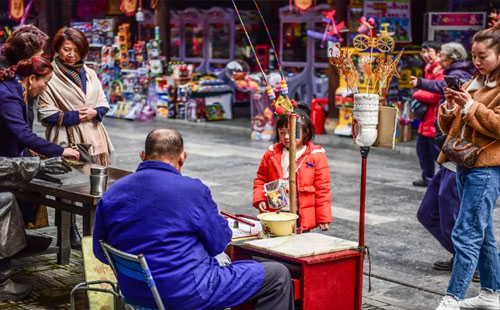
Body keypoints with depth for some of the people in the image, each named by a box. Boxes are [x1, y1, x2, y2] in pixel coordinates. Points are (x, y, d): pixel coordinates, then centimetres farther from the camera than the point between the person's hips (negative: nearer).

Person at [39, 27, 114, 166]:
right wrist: (74, 116, -12)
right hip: (67, 141, -5)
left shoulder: (90, 74, 13)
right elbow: (44, 113, -8)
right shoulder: (49, 76, -5)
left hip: (95, 139, 5)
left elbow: (103, 104, 17)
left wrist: (94, 113, -5)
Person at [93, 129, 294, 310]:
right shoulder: (193, 190, -15)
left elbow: (101, 253, 7)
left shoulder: (110, 195, 0)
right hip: (185, 294, -7)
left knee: (219, 262, 35)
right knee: (278, 275, 7)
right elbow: (218, 244, -5)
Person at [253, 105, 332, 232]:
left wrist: (323, 218, -4)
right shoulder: (271, 154, 4)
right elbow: (261, 180, 12)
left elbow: (322, 189, -3)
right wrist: (259, 200, -4)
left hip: (303, 217, -2)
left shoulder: (316, 156, -4)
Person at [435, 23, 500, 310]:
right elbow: (450, 128, 18)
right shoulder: (474, 84, 18)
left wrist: (472, 106, -20)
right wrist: (450, 107, -2)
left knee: (466, 234, -12)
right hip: (465, 164, 8)